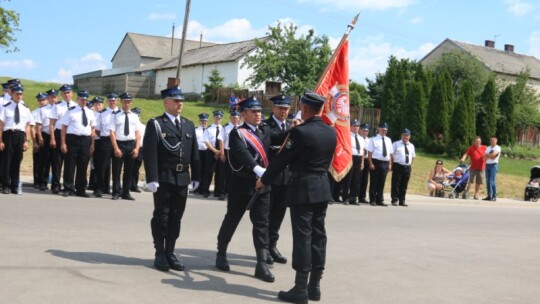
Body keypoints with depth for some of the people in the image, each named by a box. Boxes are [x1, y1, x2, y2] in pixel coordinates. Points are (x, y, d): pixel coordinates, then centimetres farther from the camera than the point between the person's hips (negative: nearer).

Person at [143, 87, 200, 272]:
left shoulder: (189, 125, 14)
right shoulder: (155, 124, -2)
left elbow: (194, 153, 14)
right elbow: (150, 153, -10)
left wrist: (196, 176, 9)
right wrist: (152, 178, -18)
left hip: (182, 178, 5)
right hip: (164, 178, -5)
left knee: (176, 217, 8)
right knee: (161, 216, 2)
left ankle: (170, 253, 17)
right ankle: (160, 254, 11)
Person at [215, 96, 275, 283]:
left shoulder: (266, 131, 13)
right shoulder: (237, 133, -8)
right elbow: (242, 153, -25)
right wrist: (257, 169, -40)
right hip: (241, 184, -4)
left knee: (262, 224, 2)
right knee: (232, 220, 9)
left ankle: (262, 265, 3)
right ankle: (221, 254, 29)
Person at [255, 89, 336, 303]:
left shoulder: (300, 132, -16)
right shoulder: (331, 132, 6)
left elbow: (281, 159, -10)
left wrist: (263, 180, 2)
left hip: (302, 189, -7)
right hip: (323, 188, 7)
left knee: (302, 237, -4)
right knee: (318, 235, 10)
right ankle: (314, 286, 16)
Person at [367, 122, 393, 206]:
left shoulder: (388, 140, 13)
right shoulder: (374, 139, -2)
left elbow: (390, 153, 13)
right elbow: (370, 152, -7)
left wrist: (390, 164, 6)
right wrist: (371, 164, -14)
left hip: (385, 163, 5)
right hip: (376, 162, -5)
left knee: (382, 183, 9)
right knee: (374, 182, 0)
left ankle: (380, 200, 16)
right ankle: (372, 200, 7)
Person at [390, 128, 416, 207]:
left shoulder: (411, 146, 13)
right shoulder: (396, 144, 1)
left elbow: (413, 156, 22)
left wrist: (410, 164, 10)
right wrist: (393, 164, -7)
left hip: (407, 167, 4)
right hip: (398, 166, -4)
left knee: (404, 185, 8)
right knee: (395, 184, -3)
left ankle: (402, 201, 15)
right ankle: (394, 200, 2)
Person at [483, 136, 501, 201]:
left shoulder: (497, 148, -1)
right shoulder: (488, 148, 18)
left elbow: (493, 154, -17)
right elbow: (485, 157, 8)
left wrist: (487, 155, 0)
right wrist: (490, 156, -8)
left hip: (494, 165, -6)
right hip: (487, 165, 6)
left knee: (492, 181, -12)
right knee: (487, 181, 4)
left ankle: (494, 196, -9)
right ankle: (489, 196, 8)